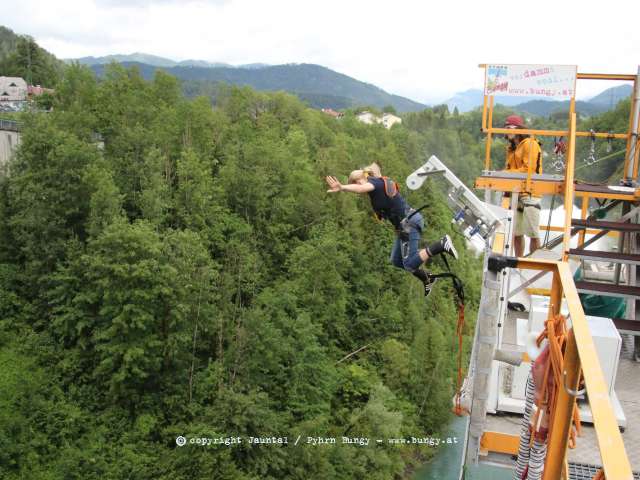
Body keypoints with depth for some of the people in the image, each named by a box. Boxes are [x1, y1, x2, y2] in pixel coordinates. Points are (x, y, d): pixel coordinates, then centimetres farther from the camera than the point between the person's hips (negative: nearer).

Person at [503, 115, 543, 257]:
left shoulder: (530, 144, -6)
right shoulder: (511, 148, 20)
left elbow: (529, 170, -15)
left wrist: (507, 173, -16)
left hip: (529, 193, -8)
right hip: (515, 193, 8)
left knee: (533, 233, -5)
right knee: (516, 233, 12)